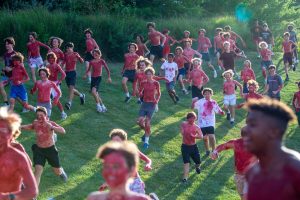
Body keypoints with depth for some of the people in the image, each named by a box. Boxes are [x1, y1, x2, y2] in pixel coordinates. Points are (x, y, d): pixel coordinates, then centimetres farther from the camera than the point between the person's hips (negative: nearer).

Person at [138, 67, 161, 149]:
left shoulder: (156, 83, -4)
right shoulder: (143, 83, 3)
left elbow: (158, 94, 8)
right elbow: (139, 92, 12)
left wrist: (156, 101, -7)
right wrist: (140, 94, -12)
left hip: (152, 104, -3)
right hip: (144, 103, 3)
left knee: (147, 121, -8)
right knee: (140, 121, -6)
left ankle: (146, 140, 2)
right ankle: (147, 132, 25)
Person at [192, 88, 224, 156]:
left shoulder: (213, 102, 2)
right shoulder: (200, 101, -5)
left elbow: (218, 111, 8)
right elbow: (193, 107, -16)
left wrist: (222, 112, -15)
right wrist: (193, 102, -37)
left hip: (210, 123, 0)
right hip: (202, 123, 0)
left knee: (211, 136, -16)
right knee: (205, 138, 11)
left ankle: (213, 151, 1)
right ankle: (207, 150, 33)